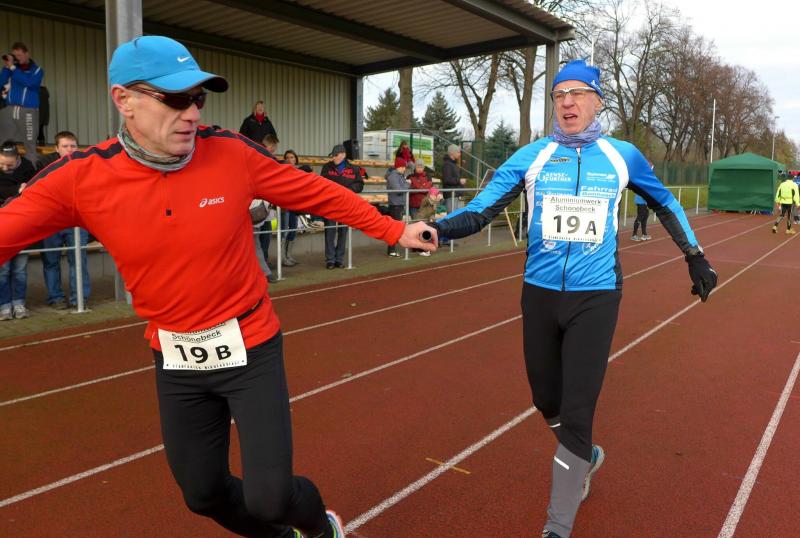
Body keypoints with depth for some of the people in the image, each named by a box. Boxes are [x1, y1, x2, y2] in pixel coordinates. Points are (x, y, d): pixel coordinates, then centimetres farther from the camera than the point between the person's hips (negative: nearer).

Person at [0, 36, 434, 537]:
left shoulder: (232, 153, -12)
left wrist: (393, 230, 0)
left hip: (250, 349, -2)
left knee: (270, 498, -4)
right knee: (203, 493, 18)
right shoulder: (78, 178, -12)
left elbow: (321, 194, -3)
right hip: (175, 360, 3)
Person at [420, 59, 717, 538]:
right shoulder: (531, 156, -1)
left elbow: (666, 204, 18)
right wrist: (438, 228, -28)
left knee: (576, 413, -3)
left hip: (596, 297, -1)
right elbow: (482, 210, -9)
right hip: (540, 293, 2)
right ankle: (583, 456, 47)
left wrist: (696, 257, 21)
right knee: (547, 400, 13)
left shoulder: (622, 155, 1)